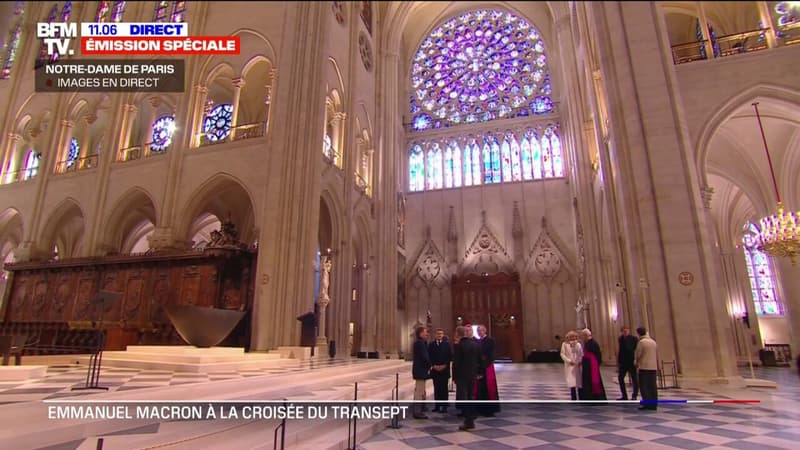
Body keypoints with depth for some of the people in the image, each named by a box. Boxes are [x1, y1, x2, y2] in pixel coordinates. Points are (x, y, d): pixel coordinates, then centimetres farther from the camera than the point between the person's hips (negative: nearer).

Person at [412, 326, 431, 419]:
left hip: (420, 370, 11)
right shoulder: (420, 343, -19)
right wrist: (429, 366, -8)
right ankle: (417, 412, 0)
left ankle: (418, 411, 29)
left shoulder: (420, 342, 14)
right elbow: (424, 357, -22)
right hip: (421, 370, -11)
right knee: (419, 391, -5)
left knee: (419, 391, 19)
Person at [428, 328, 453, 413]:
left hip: (444, 369, -2)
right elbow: (429, 356, 3)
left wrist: (444, 365, -9)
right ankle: (437, 406, 11)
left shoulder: (447, 344, 2)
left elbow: (450, 356, -1)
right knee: (436, 388, 5)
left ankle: (444, 406, 3)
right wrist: (433, 365, -8)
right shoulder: (431, 345, 6)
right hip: (435, 370, 2)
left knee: (444, 388, -1)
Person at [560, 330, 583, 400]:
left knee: (579, 382, 3)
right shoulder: (565, 344, -1)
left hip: (577, 366, 2)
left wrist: (580, 361, -10)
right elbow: (562, 354, -3)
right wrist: (569, 361, -14)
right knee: (571, 383, -5)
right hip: (569, 366, -2)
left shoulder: (578, 344, 7)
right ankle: (574, 398, 3)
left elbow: (581, 355, 8)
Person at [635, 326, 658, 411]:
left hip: (644, 367, -7)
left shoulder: (641, 342, -11)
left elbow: (638, 355, -8)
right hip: (653, 367, 7)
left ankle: (647, 403, -5)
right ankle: (654, 404, 10)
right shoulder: (653, 341, 10)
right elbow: (657, 356, 15)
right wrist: (657, 367, 25)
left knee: (644, 386, -1)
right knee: (653, 386, 8)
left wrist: (637, 363, 11)